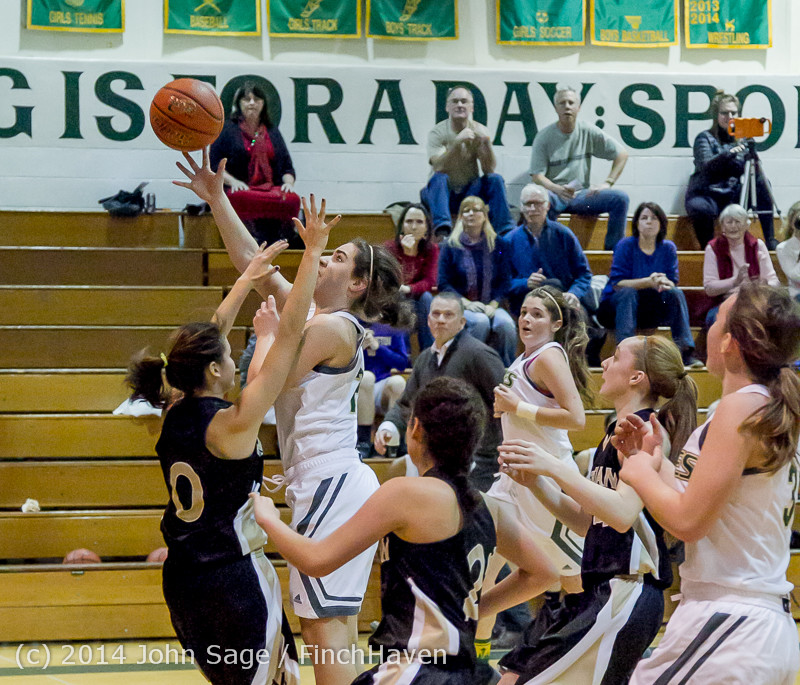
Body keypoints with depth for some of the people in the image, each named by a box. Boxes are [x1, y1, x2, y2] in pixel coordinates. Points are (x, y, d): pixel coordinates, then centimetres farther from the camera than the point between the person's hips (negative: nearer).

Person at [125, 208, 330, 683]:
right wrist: (313, 252, -15)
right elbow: (290, 335, -18)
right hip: (235, 578, -8)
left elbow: (207, 338, 17)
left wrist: (248, 279, 25)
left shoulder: (176, 415, 2)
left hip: (182, 578, 8)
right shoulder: (232, 424, -17)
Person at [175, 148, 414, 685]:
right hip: (337, 482, 10)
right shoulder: (319, 319, 15)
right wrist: (217, 199, 17)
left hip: (331, 483, -10)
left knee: (324, 623, -11)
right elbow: (252, 261, 18)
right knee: (337, 624, 11)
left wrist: (266, 331, 0)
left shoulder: (332, 327, -10)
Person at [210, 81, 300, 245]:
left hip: (273, 190, 3)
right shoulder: (227, 129, 16)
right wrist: (232, 181, -11)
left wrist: (288, 182, 0)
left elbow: (287, 166, 23)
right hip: (241, 190, -3)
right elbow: (214, 166, 8)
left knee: (292, 199, -35)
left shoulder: (272, 132, 27)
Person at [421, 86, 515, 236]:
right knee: (439, 178, -33)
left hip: (470, 192, 2)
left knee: (495, 179, -22)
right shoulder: (438, 132, -8)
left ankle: (506, 231, -30)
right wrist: (457, 142, -37)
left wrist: (486, 143, -27)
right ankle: (442, 229, -52)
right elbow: (439, 167, -25)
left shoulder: (479, 131, -1)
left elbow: (489, 170, -10)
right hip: (443, 192, -2)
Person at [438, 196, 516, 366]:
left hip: (490, 306, 2)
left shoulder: (495, 244, 11)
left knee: (505, 323, -31)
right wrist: (467, 303, -12)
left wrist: (493, 304, -8)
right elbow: (444, 284, 1)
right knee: (480, 321, -35)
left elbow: (504, 280, 9)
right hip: (460, 307, -2)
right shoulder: (450, 246, 5)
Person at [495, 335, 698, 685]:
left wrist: (555, 468, -23)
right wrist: (535, 482, 7)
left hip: (625, 594, -10)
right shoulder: (615, 433, 17)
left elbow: (622, 515, -25)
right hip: (600, 590, 10)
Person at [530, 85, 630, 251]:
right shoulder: (544, 137, -2)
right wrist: (558, 189, -26)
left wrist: (607, 183, -1)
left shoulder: (589, 132, 4)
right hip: (554, 194, -3)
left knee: (620, 198, -19)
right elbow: (536, 175, -7)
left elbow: (621, 153, 10)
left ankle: (613, 250, -13)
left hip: (581, 195, 3)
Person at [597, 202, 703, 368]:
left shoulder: (668, 248, 4)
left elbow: (673, 283, -5)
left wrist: (664, 284, -30)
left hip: (649, 312, 3)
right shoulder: (625, 246, -8)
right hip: (616, 307, -3)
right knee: (629, 292, -34)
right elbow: (617, 284, -18)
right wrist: (648, 282, -32)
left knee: (676, 293, -21)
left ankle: (686, 352, -29)